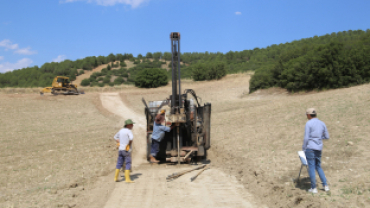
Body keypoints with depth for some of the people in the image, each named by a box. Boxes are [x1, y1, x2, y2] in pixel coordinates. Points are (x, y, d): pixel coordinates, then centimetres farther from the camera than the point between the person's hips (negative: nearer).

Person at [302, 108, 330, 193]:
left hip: (310, 148, -6)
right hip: (319, 148, 6)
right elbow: (327, 137, 14)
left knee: (311, 167, 0)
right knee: (318, 166, 19)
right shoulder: (322, 123, 9)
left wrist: (304, 148, -2)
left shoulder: (309, 123, -9)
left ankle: (313, 188, 5)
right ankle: (325, 185, 17)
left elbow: (306, 138, -12)